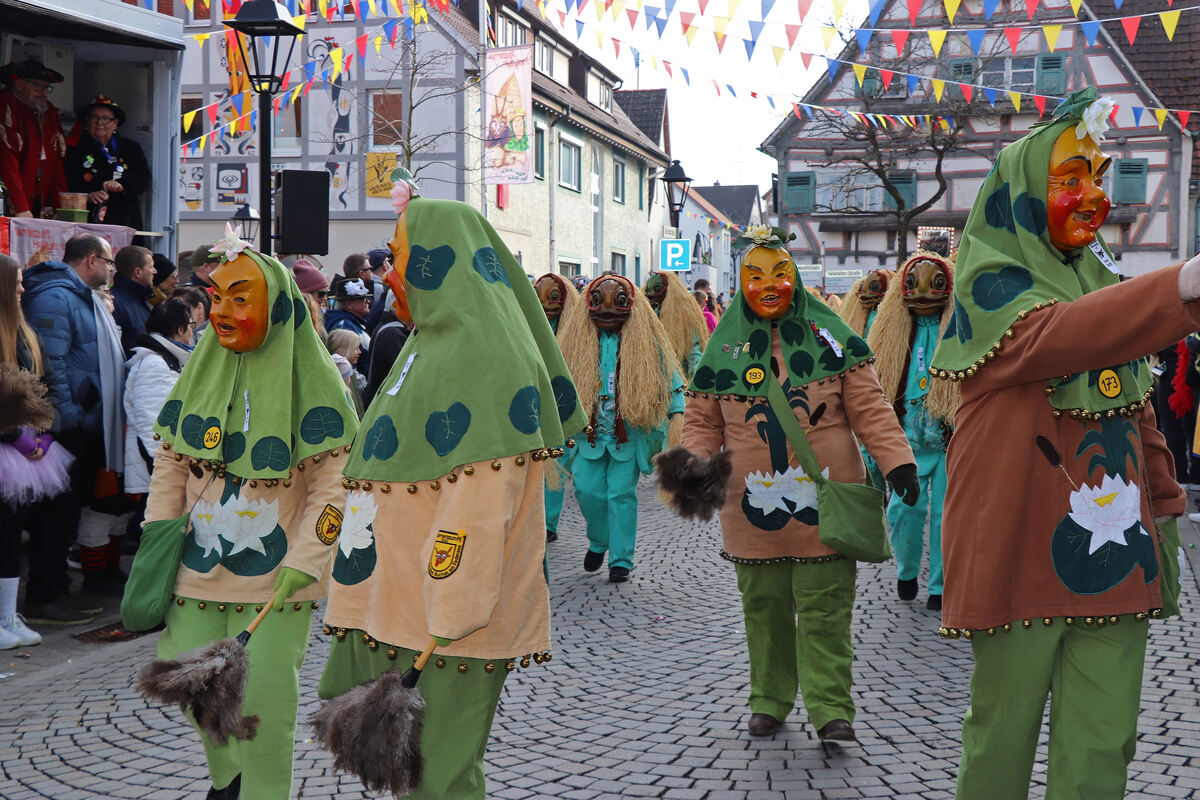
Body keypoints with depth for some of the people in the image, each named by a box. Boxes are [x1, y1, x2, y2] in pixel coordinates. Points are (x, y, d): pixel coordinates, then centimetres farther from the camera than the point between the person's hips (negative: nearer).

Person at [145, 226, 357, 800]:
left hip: (276, 578, -4)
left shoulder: (311, 380, -9)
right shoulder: (201, 372, 5)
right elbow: (169, 468, 9)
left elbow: (332, 482, -10)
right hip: (198, 570, 5)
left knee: (264, 697, -2)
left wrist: (303, 561, -17)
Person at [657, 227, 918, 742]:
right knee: (764, 607, 11)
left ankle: (830, 708, 3)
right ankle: (769, 701, 25)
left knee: (825, 607, -2)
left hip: (824, 500, -2)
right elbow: (702, 420, 11)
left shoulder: (829, 337, 2)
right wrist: (696, 463, -8)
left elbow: (868, 406, 2)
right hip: (754, 503, 2)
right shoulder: (723, 348, 6)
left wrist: (896, 459, -8)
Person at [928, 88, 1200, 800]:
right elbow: (1047, 335, -30)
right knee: (1003, 733, 3)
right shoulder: (992, 279, -7)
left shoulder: (1101, 279, 16)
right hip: (1022, 548, -6)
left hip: (1114, 548, 6)